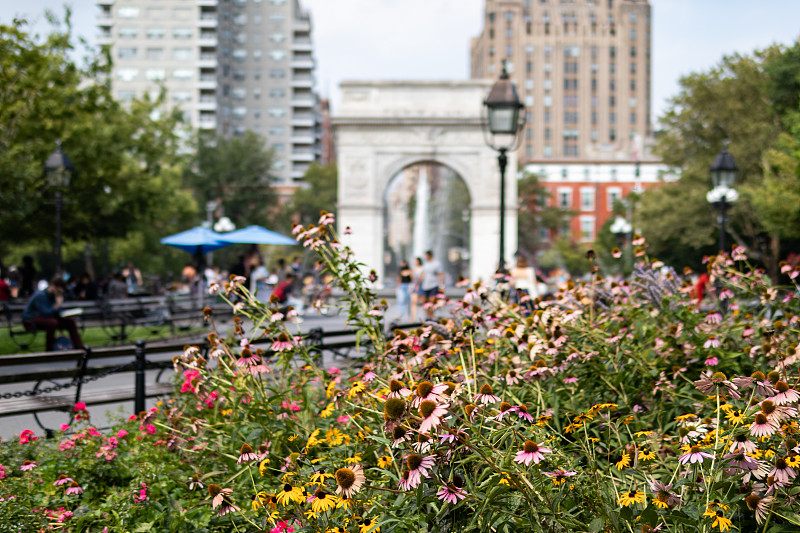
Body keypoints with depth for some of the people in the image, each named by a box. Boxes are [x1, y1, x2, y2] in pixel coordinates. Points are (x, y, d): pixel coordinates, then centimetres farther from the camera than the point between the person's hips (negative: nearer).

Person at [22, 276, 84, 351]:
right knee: (52, 322, -37)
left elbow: (57, 314, 6)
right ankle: (49, 351, -28)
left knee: (70, 322, 0)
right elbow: (45, 313, -29)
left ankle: (79, 348, 4)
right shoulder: (40, 295, -22)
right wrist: (58, 304, -22)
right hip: (30, 321, -9)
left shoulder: (54, 295, 4)